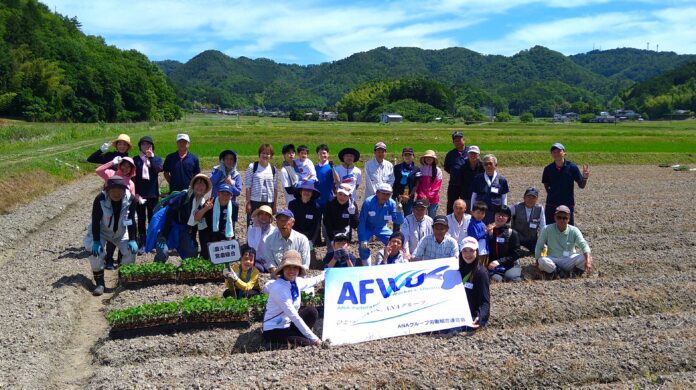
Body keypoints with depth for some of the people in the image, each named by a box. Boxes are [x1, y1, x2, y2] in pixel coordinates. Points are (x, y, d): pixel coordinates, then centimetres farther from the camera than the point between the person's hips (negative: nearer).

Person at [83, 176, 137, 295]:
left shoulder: (130, 199, -22)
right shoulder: (100, 199, -28)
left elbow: (131, 221, -16)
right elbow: (96, 221, -24)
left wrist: (132, 240, -21)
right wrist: (96, 241, -27)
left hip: (121, 232, 2)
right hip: (101, 231, -2)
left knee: (131, 250, -12)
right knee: (95, 252, -21)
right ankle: (99, 283, -7)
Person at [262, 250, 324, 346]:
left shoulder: (297, 282, -3)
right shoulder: (278, 288, -26)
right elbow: (294, 316, -27)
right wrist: (314, 339, -25)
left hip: (288, 325, 9)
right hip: (273, 331, -9)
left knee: (312, 312, -2)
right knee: (308, 343, -26)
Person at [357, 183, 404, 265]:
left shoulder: (391, 203, -19)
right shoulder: (368, 202, -29)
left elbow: (399, 221, -20)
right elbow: (361, 222, -22)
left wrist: (399, 211, -40)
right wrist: (363, 240, -25)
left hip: (381, 228, 4)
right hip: (367, 228, -4)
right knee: (363, 247, -24)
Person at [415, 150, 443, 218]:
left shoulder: (438, 170, 1)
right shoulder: (420, 170, 4)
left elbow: (437, 185, -3)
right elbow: (418, 184, 3)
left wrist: (429, 196, -11)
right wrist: (422, 196, -11)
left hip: (433, 199, -1)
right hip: (421, 199, 1)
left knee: (432, 218, 4)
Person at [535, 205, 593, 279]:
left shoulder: (574, 231, -7)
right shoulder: (547, 230, -8)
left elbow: (584, 245, -20)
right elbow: (539, 246, -1)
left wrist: (588, 261, -37)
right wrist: (538, 263, -6)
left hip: (569, 260, 0)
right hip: (553, 261, 0)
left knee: (584, 257, -28)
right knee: (542, 260, -34)